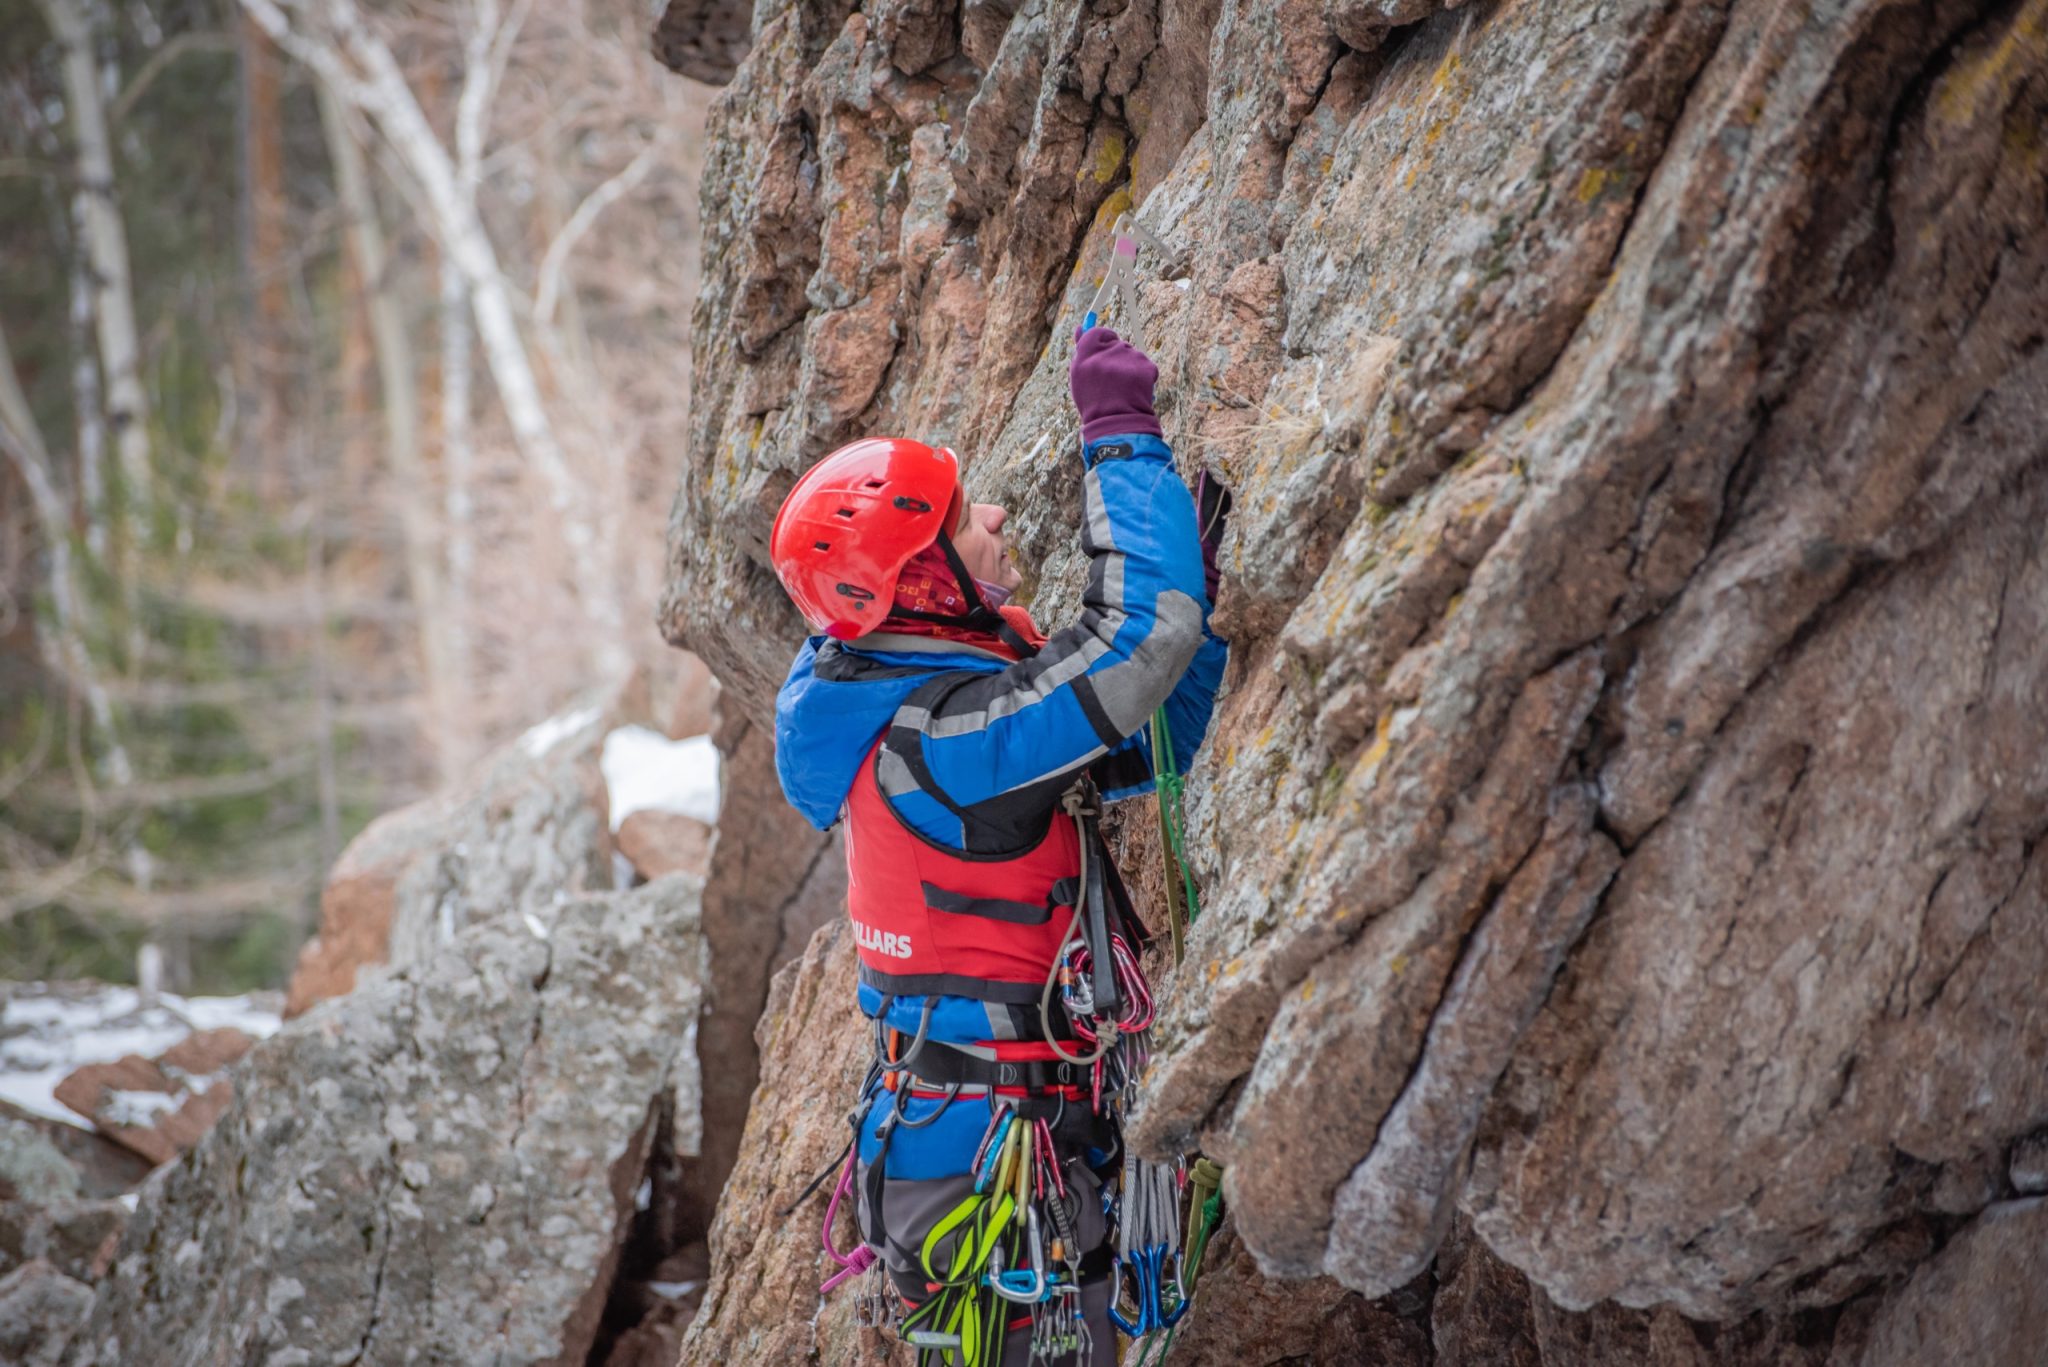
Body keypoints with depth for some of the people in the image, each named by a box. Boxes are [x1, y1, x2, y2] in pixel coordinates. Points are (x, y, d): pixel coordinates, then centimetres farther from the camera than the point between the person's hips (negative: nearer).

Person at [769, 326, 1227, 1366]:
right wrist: (1120, 432, -18)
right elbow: (1141, 631, -29)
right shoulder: (939, 737, -23)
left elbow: (1140, 750, 13)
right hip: (991, 1166, -10)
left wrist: (1198, 574, 2)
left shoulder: (904, 695, 8)